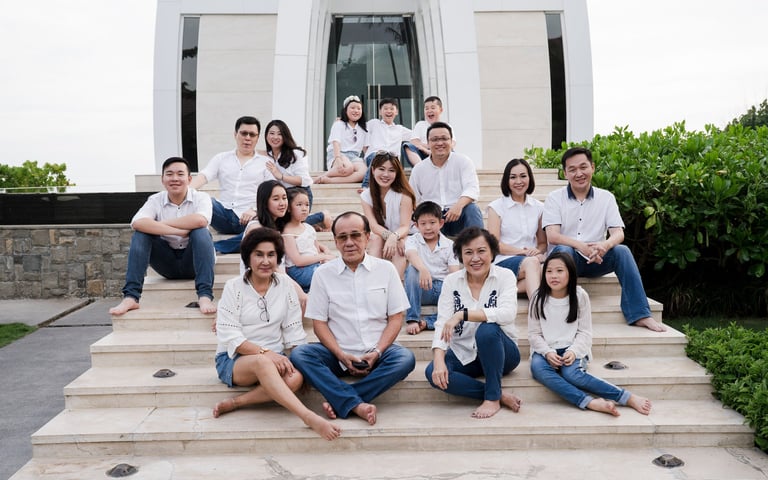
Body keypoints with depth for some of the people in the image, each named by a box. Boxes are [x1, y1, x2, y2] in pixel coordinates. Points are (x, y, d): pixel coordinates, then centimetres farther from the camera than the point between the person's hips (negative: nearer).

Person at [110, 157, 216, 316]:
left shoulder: (201, 197, -7)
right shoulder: (155, 200, -2)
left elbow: (200, 220, -32)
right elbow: (137, 223, -24)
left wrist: (161, 223, -21)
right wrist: (178, 231, -31)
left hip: (193, 261, -2)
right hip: (167, 263, 2)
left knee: (201, 231, -29)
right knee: (141, 233, -19)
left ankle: (205, 296, -38)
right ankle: (130, 297, -25)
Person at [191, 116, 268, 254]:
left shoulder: (266, 163, 10)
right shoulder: (221, 158, 16)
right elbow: (203, 176, 1)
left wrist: (255, 210, -20)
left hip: (247, 218, -2)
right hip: (224, 215, 2)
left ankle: (213, 247, -32)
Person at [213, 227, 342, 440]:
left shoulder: (284, 284, 6)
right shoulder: (234, 287, -3)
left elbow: (294, 332, 5)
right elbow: (229, 336, -11)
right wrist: (266, 353, -22)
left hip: (273, 359, 3)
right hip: (234, 359, -3)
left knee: (296, 377, -31)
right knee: (262, 362, -38)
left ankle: (235, 403, -24)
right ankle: (309, 417, -43)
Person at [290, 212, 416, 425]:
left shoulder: (386, 269, 4)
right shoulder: (323, 273, 3)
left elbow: (396, 318, 3)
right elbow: (319, 322, 2)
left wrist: (376, 352, -11)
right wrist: (341, 355, -12)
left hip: (376, 353, 0)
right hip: (339, 354, 0)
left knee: (405, 358, -30)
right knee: (299, 354, -26)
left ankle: (339, 401, -25)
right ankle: (358, 405, -32)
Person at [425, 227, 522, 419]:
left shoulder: (505, 276, -9)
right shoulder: (451, 281, -3)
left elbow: (508, 313, -28)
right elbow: (442, 324, -12)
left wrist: (462, 314, -35)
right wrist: (439, 361, -29)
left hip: (499, 352, -2)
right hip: (464, 355, 3)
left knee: (487, 329, -35)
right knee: (433, 372, -26)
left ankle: (493, 397, -17)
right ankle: (501, 395, -17)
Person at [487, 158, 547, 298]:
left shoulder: (538, 207, 15)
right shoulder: (496, 206, 5)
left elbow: (543, 243, 18)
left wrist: (537, 251, -6)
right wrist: (523, 251, -14)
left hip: (531, 262, 3)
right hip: (503, 262, -3)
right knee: (531, 262, -37)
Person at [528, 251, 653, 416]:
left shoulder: (580, 296, -2)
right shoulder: (538, 299, -1)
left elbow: (585, 332, -1)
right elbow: (534, 333, 0)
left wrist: (573, 351, -18)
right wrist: (547, 352, -18)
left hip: (573, 349, -1)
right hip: (546, 350, 1)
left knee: (571, 373, -34)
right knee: (537, 367, -33)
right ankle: (591, 402, -39)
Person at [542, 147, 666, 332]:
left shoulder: (606, 197, 7)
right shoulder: (555, 198, 0)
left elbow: (618, 233, -3)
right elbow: (552, 236, -13)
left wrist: (605, 245, -28)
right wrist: (581, 247, -31)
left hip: (595, 261, 2)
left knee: (622, 251, -24)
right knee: (563, 251, -34)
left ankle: (640, 315, -22)